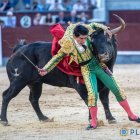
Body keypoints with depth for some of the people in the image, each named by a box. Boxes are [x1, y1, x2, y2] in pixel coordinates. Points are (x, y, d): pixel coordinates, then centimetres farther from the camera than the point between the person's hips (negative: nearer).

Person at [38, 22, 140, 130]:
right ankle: (94, 122, -4)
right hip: (86, 70, -4)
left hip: (98, 64, 4)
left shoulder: (86, 32, -12)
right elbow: (58, 57, -6)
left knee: (116, 89, 4)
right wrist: (46, 69, -9)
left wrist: (105, 29, -4)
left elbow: (93, 25, 10)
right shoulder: (68, 45, -20)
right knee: (92, 94, -22)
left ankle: (131, 115, 16)